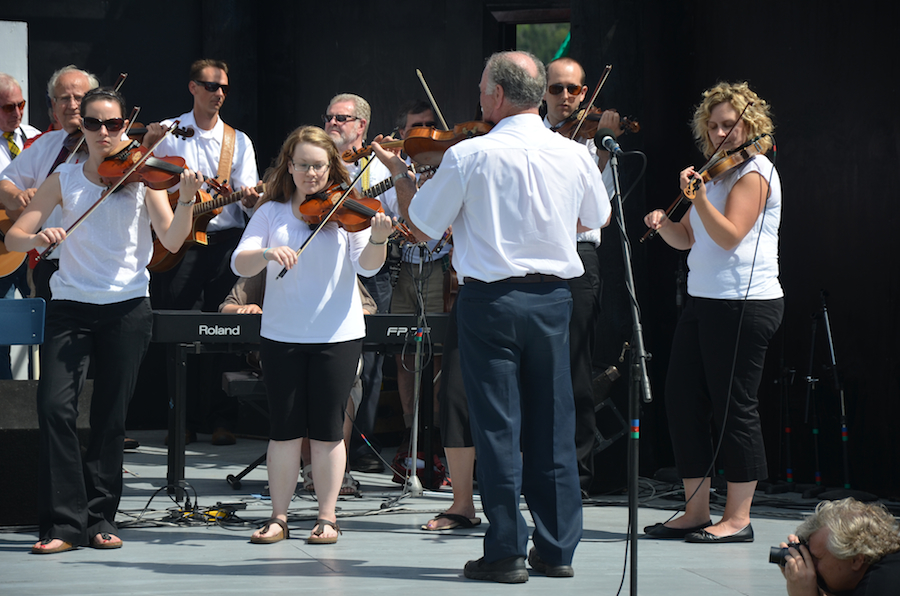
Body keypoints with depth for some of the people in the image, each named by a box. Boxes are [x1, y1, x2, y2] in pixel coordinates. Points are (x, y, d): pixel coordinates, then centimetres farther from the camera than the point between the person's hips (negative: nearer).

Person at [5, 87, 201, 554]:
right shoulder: (63, 180, 6)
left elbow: (172, 240, -8)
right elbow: (14, 237, 1)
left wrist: (187, 200, -25)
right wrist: (37, 238, -21)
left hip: (126, 308, 0)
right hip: (71, 306, 1)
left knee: (111, 416, 3)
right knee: (54, 405, -13)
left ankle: (100, 519, 15)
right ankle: (64, 523, -8)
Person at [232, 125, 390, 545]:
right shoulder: (272, 213, 5)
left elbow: (368, 266, -9)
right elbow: (239, 264, -6)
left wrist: (377, 239, -30)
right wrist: (267, 253, -27)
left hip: (337, 335, -1)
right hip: (281, 334, 1)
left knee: (326, 428, 3)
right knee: (285, 428, 4)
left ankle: (327, 518, 12)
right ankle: (279, 518, 13)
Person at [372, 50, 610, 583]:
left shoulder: (469, 155, -11)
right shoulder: (574, 154, 1)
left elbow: (420, 225, -1)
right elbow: (599, 219, 19)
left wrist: (401, 174, 16)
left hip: (491, 299, -4)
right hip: (553, 298, 4)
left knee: (499, 427, 1)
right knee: (553, 426, 11)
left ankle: (507, 551, 2)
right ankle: (558, 548, 16)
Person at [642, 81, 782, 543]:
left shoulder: (754, 172, -7)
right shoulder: (717, 171, 19)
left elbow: (729, 235, -20)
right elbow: (688, 240, 17)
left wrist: (698, 197, -30)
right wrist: (663, 223, -3)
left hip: (745, 303, -9)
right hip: (703, 300, 9)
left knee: (732, 407, -5)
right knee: (683, 400, 7)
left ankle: (738, 518, 3)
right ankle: (696, 512, 14)